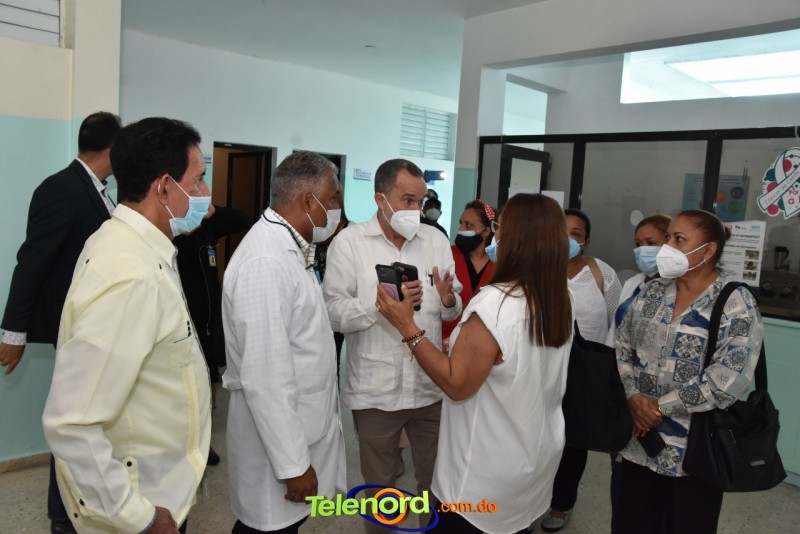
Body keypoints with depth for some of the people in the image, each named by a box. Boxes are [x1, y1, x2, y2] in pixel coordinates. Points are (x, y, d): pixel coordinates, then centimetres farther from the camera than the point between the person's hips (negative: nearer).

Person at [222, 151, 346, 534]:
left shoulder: (290, 249, 6)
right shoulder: (266, 262, -26)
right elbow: (265, 378, -27)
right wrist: (293, 464, -22)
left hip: (302, 426, 9)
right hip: (279, 435, -9)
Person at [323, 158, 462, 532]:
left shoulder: (436, 240, 3)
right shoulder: (349, 242, -7)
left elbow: (453, 310, 4)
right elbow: (334, 313, -14)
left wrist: (448, 299, -18)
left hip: (431, 385, 3)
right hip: (376, 389, -3)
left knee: (436, 480, 20)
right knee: (378, 484, 18)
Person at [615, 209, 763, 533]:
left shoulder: (736, 305, -11)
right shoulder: (652, 293, 5)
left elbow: (727, 380, -21)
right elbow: (621, 345, 7)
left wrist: (661, 407, -16)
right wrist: (633, 397, -8)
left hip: (695, 453, -4)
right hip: (639, 441, 5)